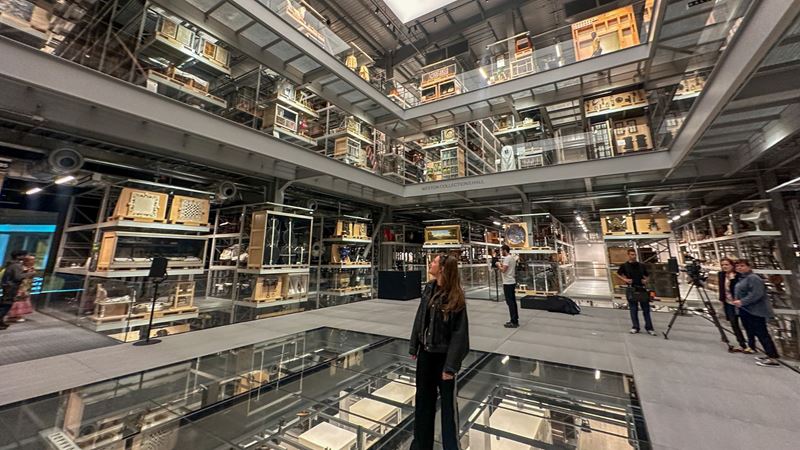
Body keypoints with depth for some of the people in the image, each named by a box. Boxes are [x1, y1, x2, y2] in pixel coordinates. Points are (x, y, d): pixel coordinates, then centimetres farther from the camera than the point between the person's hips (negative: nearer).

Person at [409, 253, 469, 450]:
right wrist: (414, 347, 8)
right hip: (425, 352, 6)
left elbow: (459, 333, -19)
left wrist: (451, 365, -18)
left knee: (448, 403, 14)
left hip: (444, 355, -6)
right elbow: (419, 319, 5)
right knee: (423, 398, 21)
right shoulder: (428, 288, -3)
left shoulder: (455, 296, -21)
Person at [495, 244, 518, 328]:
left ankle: (514, 322, -2)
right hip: (512, 282, 10)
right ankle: (515, 320, 20)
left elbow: (503, 270, -23)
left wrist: (498, 265, -6)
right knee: (513, 301, 14)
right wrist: (502, 264, 15)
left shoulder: (507, 258, -17)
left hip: (508, 283, -10)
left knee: (510, 302, -5)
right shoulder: (512, 258, 14)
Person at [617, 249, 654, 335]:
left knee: (646, 309, 4)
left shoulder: (641, 265, 6)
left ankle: (649, 328, 13)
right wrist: (625, 279, -4)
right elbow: (618, 274, 11)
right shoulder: (625, 266, 0)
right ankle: (635, 327, 13)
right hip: (631, 289, -2)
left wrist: (646, 280, -3)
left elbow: (647, 275, 17)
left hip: (642, 289, 2)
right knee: (633, 309, 5)